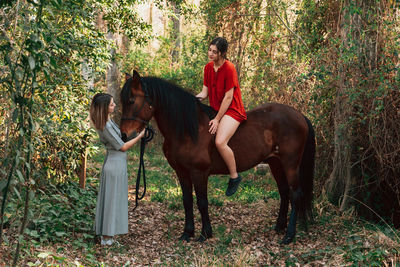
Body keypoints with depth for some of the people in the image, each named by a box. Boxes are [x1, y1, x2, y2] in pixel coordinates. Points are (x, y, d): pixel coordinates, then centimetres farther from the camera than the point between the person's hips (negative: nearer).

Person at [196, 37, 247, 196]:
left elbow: (228, 97, -16)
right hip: (215, 109, 9)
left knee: (220, 142, -28)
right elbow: (204, 92, 9)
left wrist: (217, 119, -17)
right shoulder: (208, 67, 7)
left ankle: (234, 176, -9)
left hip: (232, 110, -9)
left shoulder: (229, 68, -16)